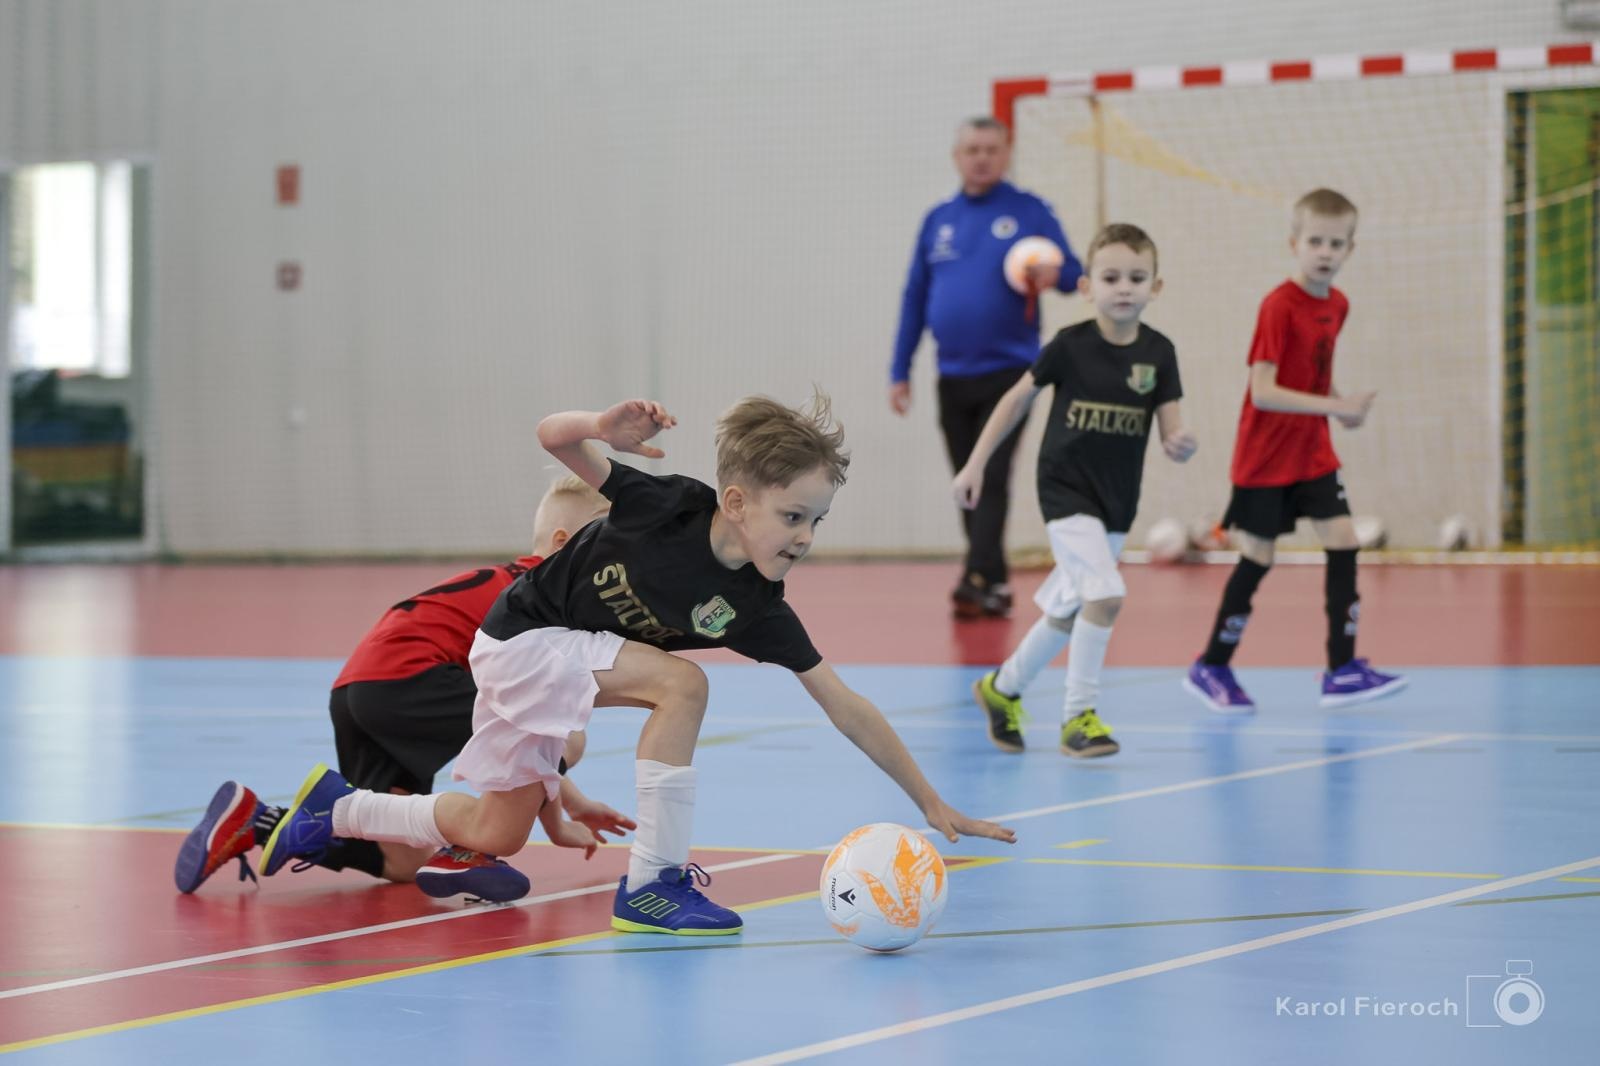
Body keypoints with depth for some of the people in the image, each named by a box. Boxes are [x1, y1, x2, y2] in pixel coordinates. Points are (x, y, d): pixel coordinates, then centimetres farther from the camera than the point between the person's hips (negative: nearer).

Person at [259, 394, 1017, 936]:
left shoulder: (755, 610, -15)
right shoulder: (669, 506, -28)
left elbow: (846, 708, -13)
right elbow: (553, 438, -22)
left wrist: (931, 802, -15)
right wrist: (604, 430, -45)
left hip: (555, 663, 6)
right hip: (520, 637, -6)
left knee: (497, 833, 13)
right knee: (681, 684, -26)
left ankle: (334, 812, 31)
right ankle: (651, 885, -20)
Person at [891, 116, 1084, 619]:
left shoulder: (1029, 212, 1)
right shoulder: (938, 220, 12)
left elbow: (1073, 273, 0)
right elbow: (914, 298, 13)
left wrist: (1053, 274, -25)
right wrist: (899, 372, 9)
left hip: (1009, 371, -4)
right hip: (953, 377, 4)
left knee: (992, 480, -13)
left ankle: (977, 579, -16)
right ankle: (995, 586, 13)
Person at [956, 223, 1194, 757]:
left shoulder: (1158, 353, -3)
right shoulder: (1072, 345, -11)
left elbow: (1172, 431, -3)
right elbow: (1019, 397, 1)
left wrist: (1181, 446, -27)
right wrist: (976, 464, 2)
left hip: (1118, 501, 4)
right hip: (1066, 488, -4)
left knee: (1066, 611, 13)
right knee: (1106, 594, -21)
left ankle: (1003, 688, 37)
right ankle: (1079, 715, -8)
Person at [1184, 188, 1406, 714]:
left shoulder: (1337, 305, 3)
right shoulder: (1279, 306, -19)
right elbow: (1262, 391, -26)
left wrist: (1341, 404, -1)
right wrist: (1333, 407, -31)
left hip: (1313, 452, 6)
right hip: (1265, 455, -6)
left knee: (1343, 543, -5)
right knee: (1257, 558, 0)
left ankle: (1342, 669, -2)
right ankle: (1211, 667, 16)